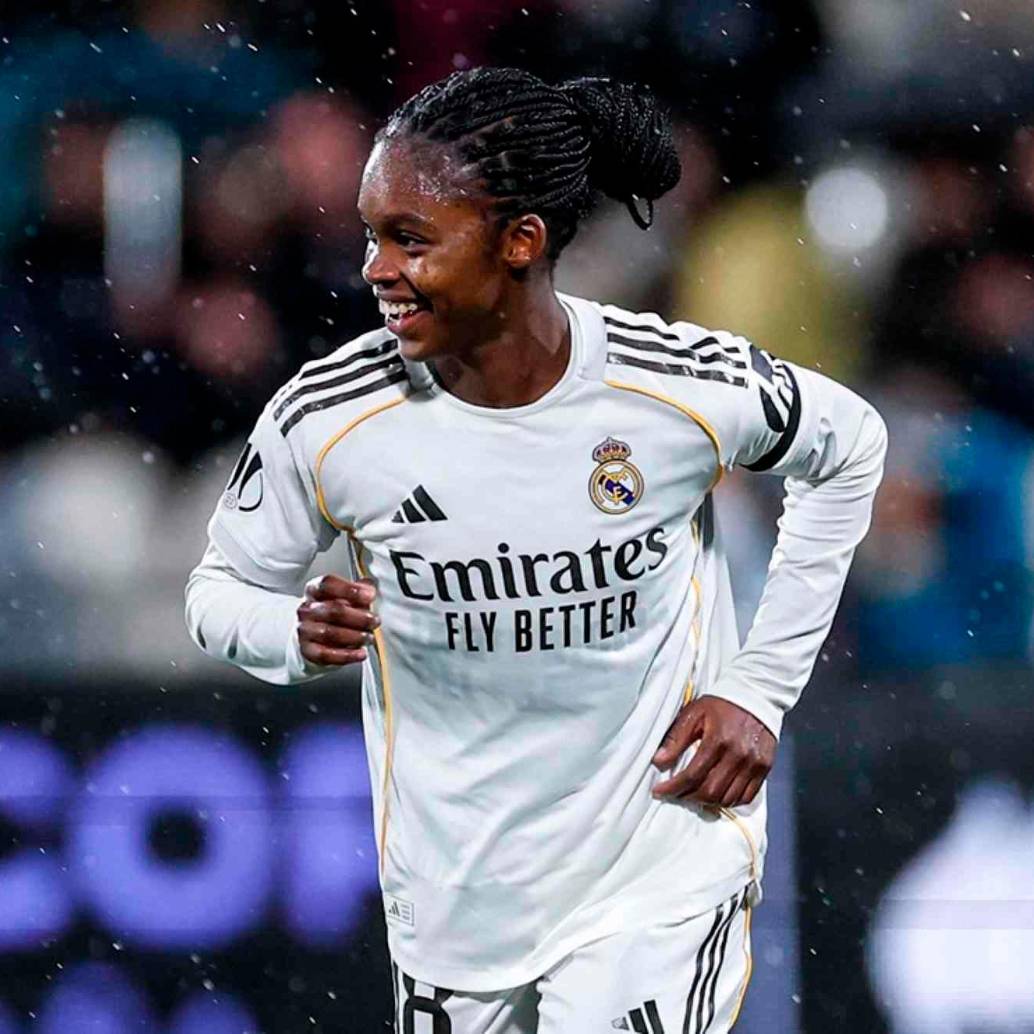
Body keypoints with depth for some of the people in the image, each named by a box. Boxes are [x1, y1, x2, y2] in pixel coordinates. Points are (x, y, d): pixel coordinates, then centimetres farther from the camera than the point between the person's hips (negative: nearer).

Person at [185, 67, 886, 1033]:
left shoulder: (689, 389, -18)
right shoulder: (324, 421, -15)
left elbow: (849, 451, 3)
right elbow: (222, 589, 2)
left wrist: (761, 687, -1)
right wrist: (297, 634, -22)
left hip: (659, 871, -2)